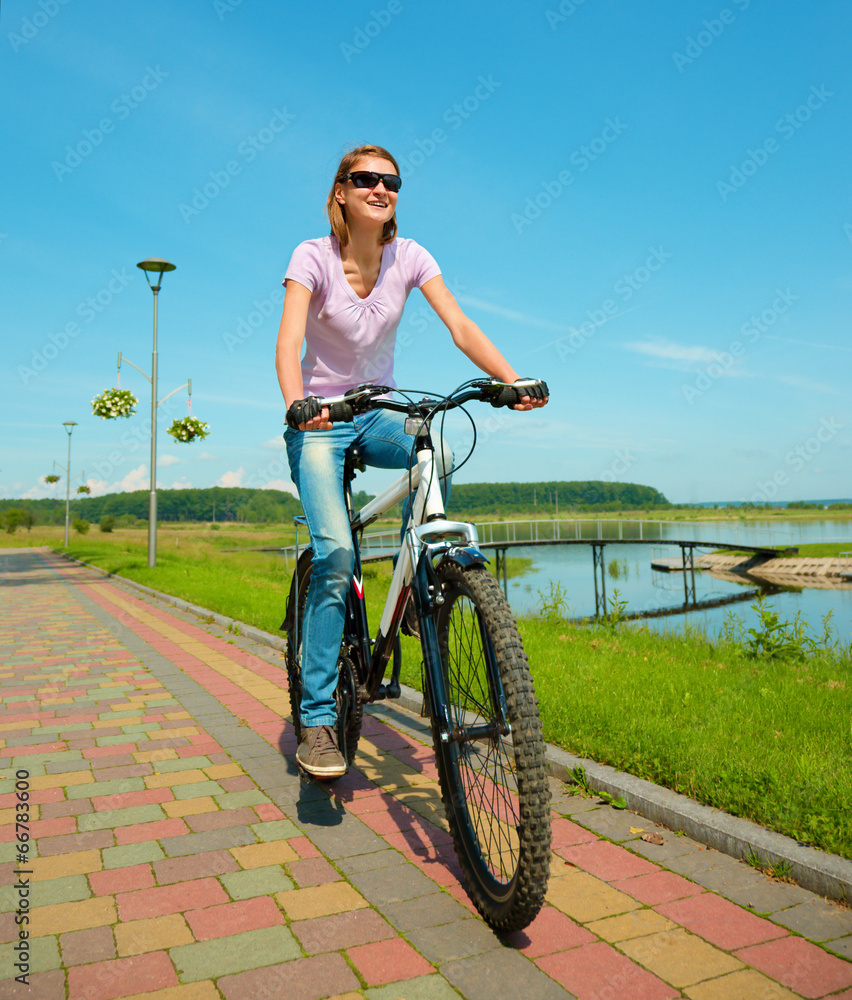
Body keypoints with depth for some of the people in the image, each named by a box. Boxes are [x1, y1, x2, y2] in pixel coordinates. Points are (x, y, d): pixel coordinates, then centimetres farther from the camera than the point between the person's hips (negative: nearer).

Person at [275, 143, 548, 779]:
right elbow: (289, 339, -26)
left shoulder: (409, 257, -3)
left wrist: (513, 380, -32)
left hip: (380, 411, 3)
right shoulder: (314, 256, -11)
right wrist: (296, 403, -47)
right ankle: (317, 720, -10)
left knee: (437, 456, -32)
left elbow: (460, 327, -14)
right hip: (321, 417, -3)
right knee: (335, 554, -21)